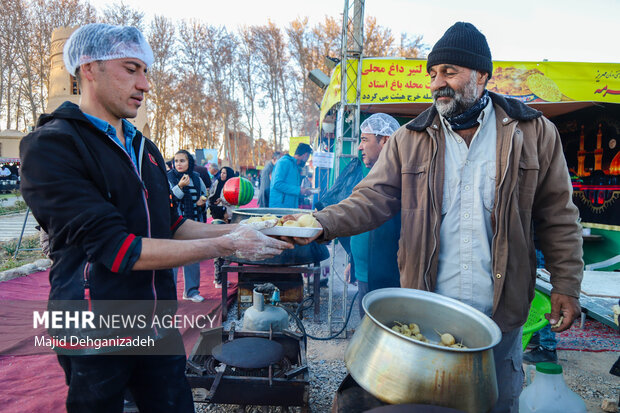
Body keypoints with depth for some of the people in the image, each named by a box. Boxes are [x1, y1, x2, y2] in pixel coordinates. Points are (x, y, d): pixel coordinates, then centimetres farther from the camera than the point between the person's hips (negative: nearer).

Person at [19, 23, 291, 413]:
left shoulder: (144, 147, 9)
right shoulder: (51, 146, -16)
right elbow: (116, 248, -24)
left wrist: (233, 230, -3)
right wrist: (226, 246, -23)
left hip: (158, 321, 7)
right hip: (96, 332, -6)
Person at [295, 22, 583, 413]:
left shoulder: (535, 133, -1)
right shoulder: (409, 140, -1)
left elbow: (558, 216, 2)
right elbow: (372, 199, -8)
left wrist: (566, 284, -1)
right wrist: (324, 224, -24)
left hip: (500, 315, 0)